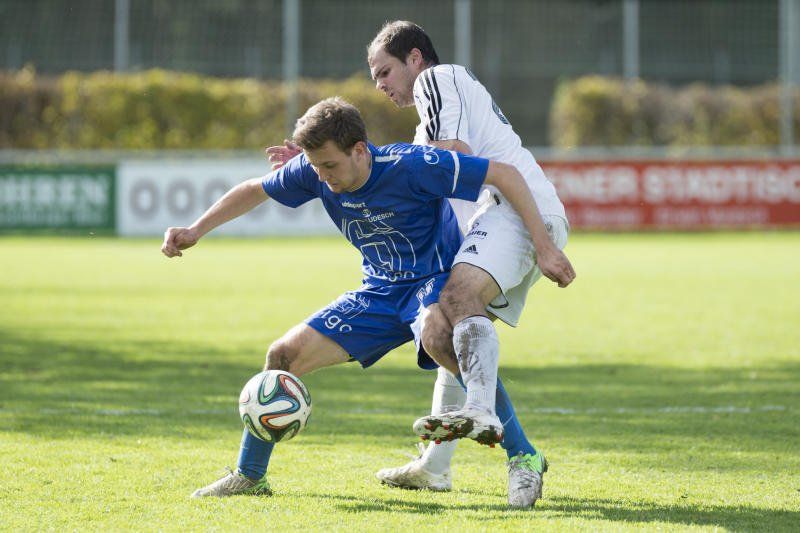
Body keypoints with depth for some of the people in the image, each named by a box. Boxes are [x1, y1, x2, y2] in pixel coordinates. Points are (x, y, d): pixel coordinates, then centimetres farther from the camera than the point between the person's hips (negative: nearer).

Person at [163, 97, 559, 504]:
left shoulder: (411, 166, -27)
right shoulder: (314, 173, -10)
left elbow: (505, 175, -23)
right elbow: (255, 191, 11)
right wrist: (195, 231, 3)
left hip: (435, 281, -6)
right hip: (380, 292, 6)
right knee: (285, 355, -5)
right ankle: (249, 477, 12)